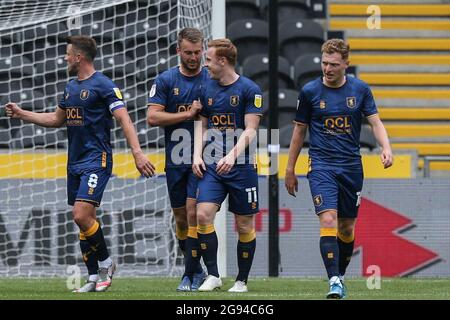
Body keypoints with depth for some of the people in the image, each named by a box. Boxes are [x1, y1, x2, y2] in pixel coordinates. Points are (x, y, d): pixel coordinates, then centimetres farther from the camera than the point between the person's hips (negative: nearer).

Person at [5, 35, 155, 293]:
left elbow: (124, 119, -17)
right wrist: (21, 114, 24)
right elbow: (57, 119, 28)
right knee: (82, 219, 7)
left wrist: (137, 152, -28)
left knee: (82, 215, -20)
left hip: (96, 160, -8)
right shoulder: (71, 87, 15)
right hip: (75, 162, 8)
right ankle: (95, 278, 12)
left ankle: (106, 262, 0)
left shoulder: (103, 86, -10)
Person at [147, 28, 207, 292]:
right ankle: (196, 270, 25)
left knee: (193, 212, -14)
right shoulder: (166, 80, 3)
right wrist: (188, 114, -12)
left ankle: (190, 275, -9)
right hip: (176, 160, 3)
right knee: (181, 217, 9)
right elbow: (153, 117, -5)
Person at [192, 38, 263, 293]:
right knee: (204, 215, -13)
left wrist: (232, 156, -23)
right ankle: (213, 276, -5)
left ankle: (242, 281, 15)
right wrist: (197, 155, 3)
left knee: (245, 225, 3)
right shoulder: (207, 89, 10)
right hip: (212, 166, 4)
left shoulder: (249, 90, -6)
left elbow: (250, 130, -10)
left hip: (241, 167, -4)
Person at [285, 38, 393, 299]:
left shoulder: (360, 89, 2)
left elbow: (376, 122, 3)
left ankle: (340, 276, 28)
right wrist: (290, 169, 10)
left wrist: (386, 148, -17)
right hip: (321, 166, -2)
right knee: (328, 221, -19)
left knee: (347, 228, 9)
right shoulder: (310, 91, -1)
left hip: (352, 166, 2)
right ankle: (334, 282, -24)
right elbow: (299, 130, 8)